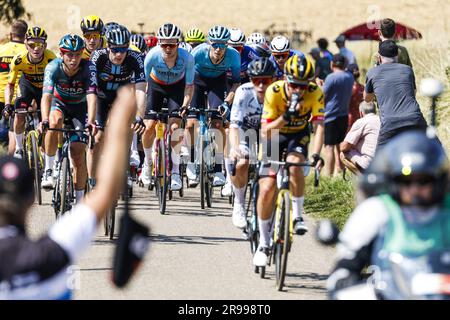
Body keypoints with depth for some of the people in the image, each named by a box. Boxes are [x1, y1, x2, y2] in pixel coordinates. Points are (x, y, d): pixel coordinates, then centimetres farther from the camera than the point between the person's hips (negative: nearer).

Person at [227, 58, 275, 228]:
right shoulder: (244, 92, -29)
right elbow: (234, 124, -36)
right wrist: (234, 148, -55)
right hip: (246, 132, -2)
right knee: (241, 164, -28)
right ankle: (239, 204, -6)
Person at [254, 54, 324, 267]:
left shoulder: (315, 94, -24)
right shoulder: (274, 92, -27)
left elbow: (318, 127, -29)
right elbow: (265, 131, -27)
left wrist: (316, 155, -44)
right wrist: (285, 117, -43)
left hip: (298, 135, 0)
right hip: (274, 135, 0)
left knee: (295, 165, -34)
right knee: (267, 189, -12)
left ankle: (298, 216, -14)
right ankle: (263, 243, 3)